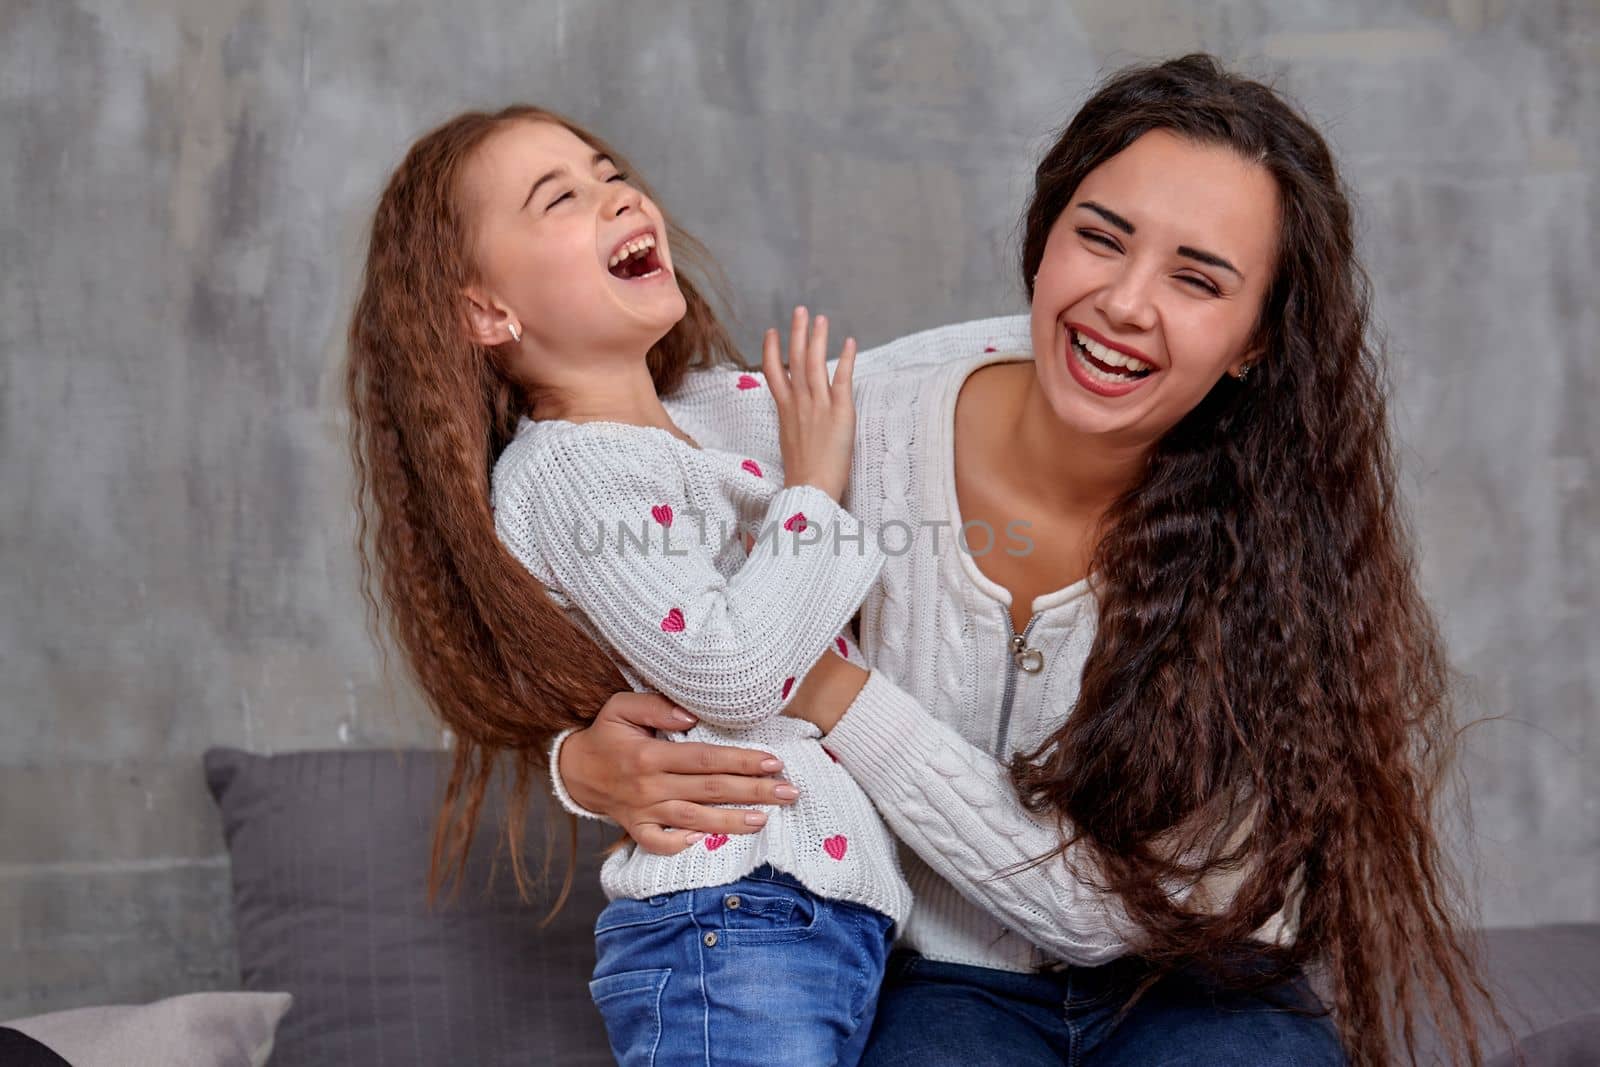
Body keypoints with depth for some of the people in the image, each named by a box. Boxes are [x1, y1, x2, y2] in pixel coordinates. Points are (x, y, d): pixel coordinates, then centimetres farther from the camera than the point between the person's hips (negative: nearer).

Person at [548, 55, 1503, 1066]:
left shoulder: (1279, 531, -18)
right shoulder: (854, 429, -16)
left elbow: (1109, 905, -19)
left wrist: (834, 697, -25)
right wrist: (583, 759, -21)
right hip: (938, 983, -1)